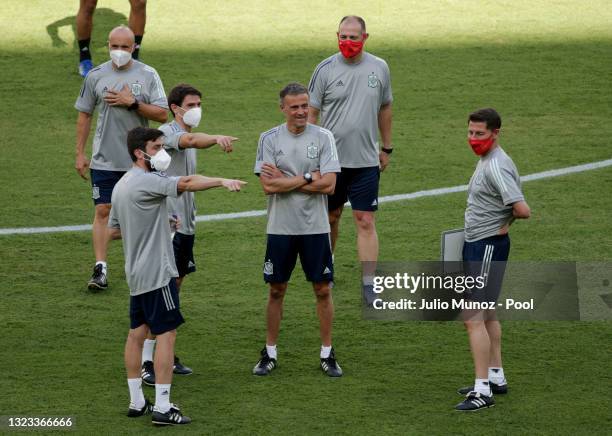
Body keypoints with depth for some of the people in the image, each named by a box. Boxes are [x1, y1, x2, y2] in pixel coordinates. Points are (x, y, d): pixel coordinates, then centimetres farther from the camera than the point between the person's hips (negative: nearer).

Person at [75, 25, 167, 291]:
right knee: (103, 211, -6)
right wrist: (80, 154, 6)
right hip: (104, 159, 0)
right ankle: (100, 269, -6)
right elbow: (84, 115, 9)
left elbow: (162, 114, -5)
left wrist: (132, 103, -16)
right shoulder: (96, 76, 2)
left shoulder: (148, 75, -1)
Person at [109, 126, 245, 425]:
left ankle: (136, 402, 15)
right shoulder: (146, 182, -15)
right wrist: (223, 182, -34)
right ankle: (162, 407, -9)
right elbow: (187, 183, -29)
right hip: (156, 272, -10)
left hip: (136, 274, 10)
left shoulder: (121, 186, 14)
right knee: (166, 333, -7)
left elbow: (113, 231, 21)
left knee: (137, 333, 11)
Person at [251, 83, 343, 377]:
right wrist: (307, 178, -13)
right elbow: (268, 185, -12)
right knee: (276, 291, 8)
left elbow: (328, 184, -12)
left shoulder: (323, 137, -3)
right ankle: (269, 354, 19)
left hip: (315, 228, 0)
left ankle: (327, 354, 15)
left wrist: (284, 181, -12)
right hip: (280, 228, 0)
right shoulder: (269, 139, -2)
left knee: (323, 290, 4)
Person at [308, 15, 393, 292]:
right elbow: (311, 113, -1)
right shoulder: (325, 69, -5)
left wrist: (387, 148, 17)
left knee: (366, 222, -5)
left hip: (366, 160, 0)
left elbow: (385, 108, 15)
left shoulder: (379, 68, 2)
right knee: (331, 217, 13)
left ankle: (370, 285, -5)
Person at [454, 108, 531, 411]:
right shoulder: (486, 160, 11)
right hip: (477, 245, 11)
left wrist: (506, 219, -9)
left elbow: (522, 210, -29)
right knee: (486, 314, 20)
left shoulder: (497, 167, -21)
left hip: (488, 247, -11)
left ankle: (482, 390, -11)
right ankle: (496, 378, 31)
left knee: (473, 318, -12)